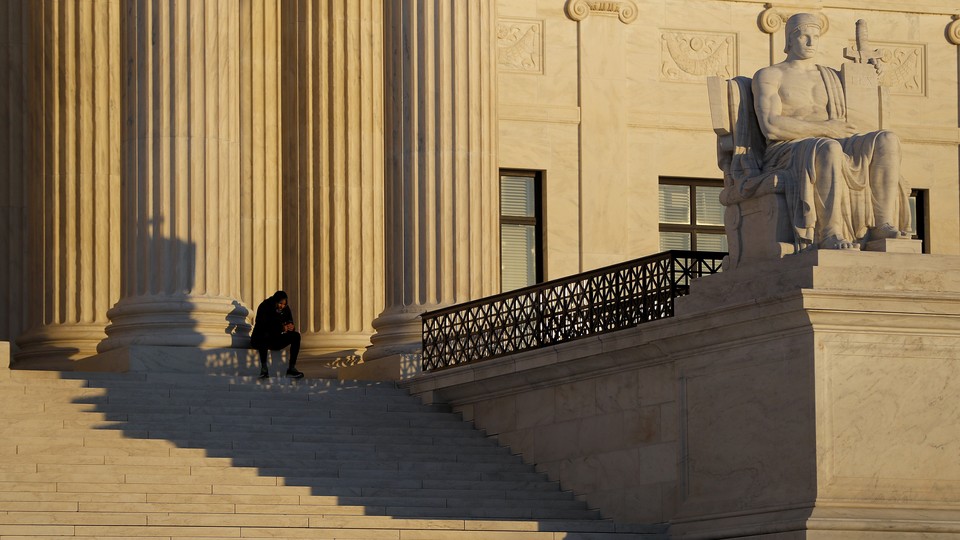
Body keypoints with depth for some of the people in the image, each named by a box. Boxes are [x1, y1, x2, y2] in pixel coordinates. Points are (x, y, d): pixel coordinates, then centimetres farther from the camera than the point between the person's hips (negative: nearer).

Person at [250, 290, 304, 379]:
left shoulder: (285, 309, 3)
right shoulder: (264, 307, -14)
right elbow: (263, 326, -26)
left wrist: (291, 327, -22)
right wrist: (281, 328, -36)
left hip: (276, 340, 6)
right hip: (260, 340, -6)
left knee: (296, 335, -15)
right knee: (265, 335, -40)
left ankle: (292, 368, -20)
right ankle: (264, 368, -39)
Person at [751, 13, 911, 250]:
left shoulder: (832, 77, 27)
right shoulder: (768, 76, 8)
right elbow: (770, 126, -8)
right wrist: (824, 128, -14)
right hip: (787, 153, -6)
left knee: (886, 140, -23)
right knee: (829, 148, -42)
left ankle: (883, 224, -35)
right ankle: (830, 234, -46)